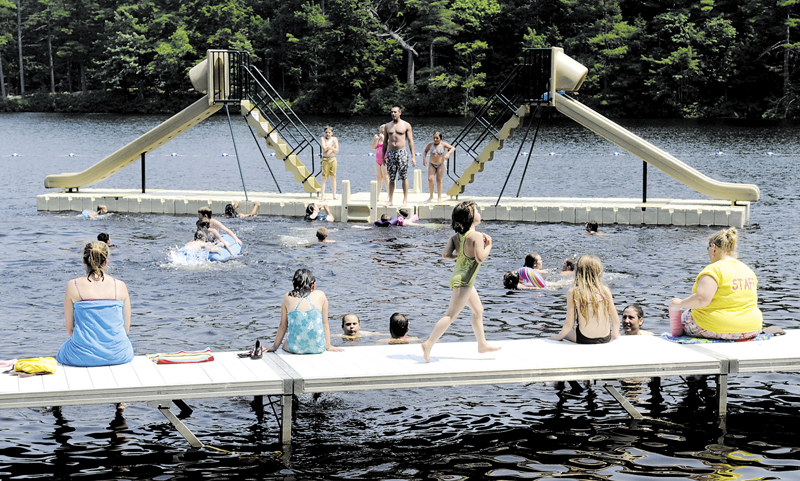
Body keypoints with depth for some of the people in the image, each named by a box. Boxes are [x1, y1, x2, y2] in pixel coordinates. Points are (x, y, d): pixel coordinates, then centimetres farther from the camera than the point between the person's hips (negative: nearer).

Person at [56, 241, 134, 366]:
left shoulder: (73, 286, -6)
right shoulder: (120, 286, -2)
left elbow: (70, 329, 0)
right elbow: (126, 328, 3)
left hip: (82, 356, -1)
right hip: (117, 355, 1)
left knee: (62, 352, 32)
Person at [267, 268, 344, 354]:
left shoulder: (288, 297, 4)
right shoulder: (320, 295, 4)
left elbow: (283, 325, 7)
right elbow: (325, 324, 6)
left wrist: (275, 347, 18)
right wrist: (328, 346, 15)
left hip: (295, 348, 1)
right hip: (318, 348, -1)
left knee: (285, 345, 35)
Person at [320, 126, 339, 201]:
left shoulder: (334, 139, 9)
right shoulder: (322, 138, 4)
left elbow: (337, 150, 0)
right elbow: (324, 148, -11)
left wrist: (329, 147, -12)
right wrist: (332, 147, -5)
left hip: (333, 159, 2)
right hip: (325, 159, -2)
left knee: (333, 177, 4)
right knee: (324, 177, -6)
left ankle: (334, 195, 7)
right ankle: (323, 195, -8)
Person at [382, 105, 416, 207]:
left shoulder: (406, 125, 3)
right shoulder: (387, 126, 12)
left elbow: (410, 141, 1)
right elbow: (385, 142, 16)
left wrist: (413, 157, -4)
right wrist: (383, 156, 11)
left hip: (401, 153, -3)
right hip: (390, 153, 3)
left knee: (404, 177, -3)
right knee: (391, 178, 4)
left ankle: (405, 200, 2)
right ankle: (390, 199, 11)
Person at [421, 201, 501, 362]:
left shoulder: (457, 236, 5)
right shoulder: (476, 236, -17)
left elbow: (445, 254, -1)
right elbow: (480, 258, -26)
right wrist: (489, 245, -10)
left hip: (458, 277, 10)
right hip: (463, 281, -10)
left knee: (478, 310, 21)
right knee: (451, 315, -8)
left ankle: (482, 344, 31)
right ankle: (429, 344, -10)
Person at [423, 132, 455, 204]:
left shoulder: (443, 144, -10)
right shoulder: (430, 144, -5)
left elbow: (453, 148, -13)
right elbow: (425, 152, 10)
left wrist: (448, 153, -31)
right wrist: (424, 159, -5)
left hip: (441, 165, -1)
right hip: (432, 165, 1)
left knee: (439, 181, -3)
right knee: (430, 179, -12)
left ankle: (439, 198, 8)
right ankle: (431, 196, 6)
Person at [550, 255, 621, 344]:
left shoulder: (573, 292, -13)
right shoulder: (605, 290, -6)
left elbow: (569, 324, -11)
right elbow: (616, 320, -1)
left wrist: (559, 336, 8)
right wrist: (615, 334, 20)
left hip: (584, 339, -2)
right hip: (606, 338, 2)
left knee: (565, 333, 30)